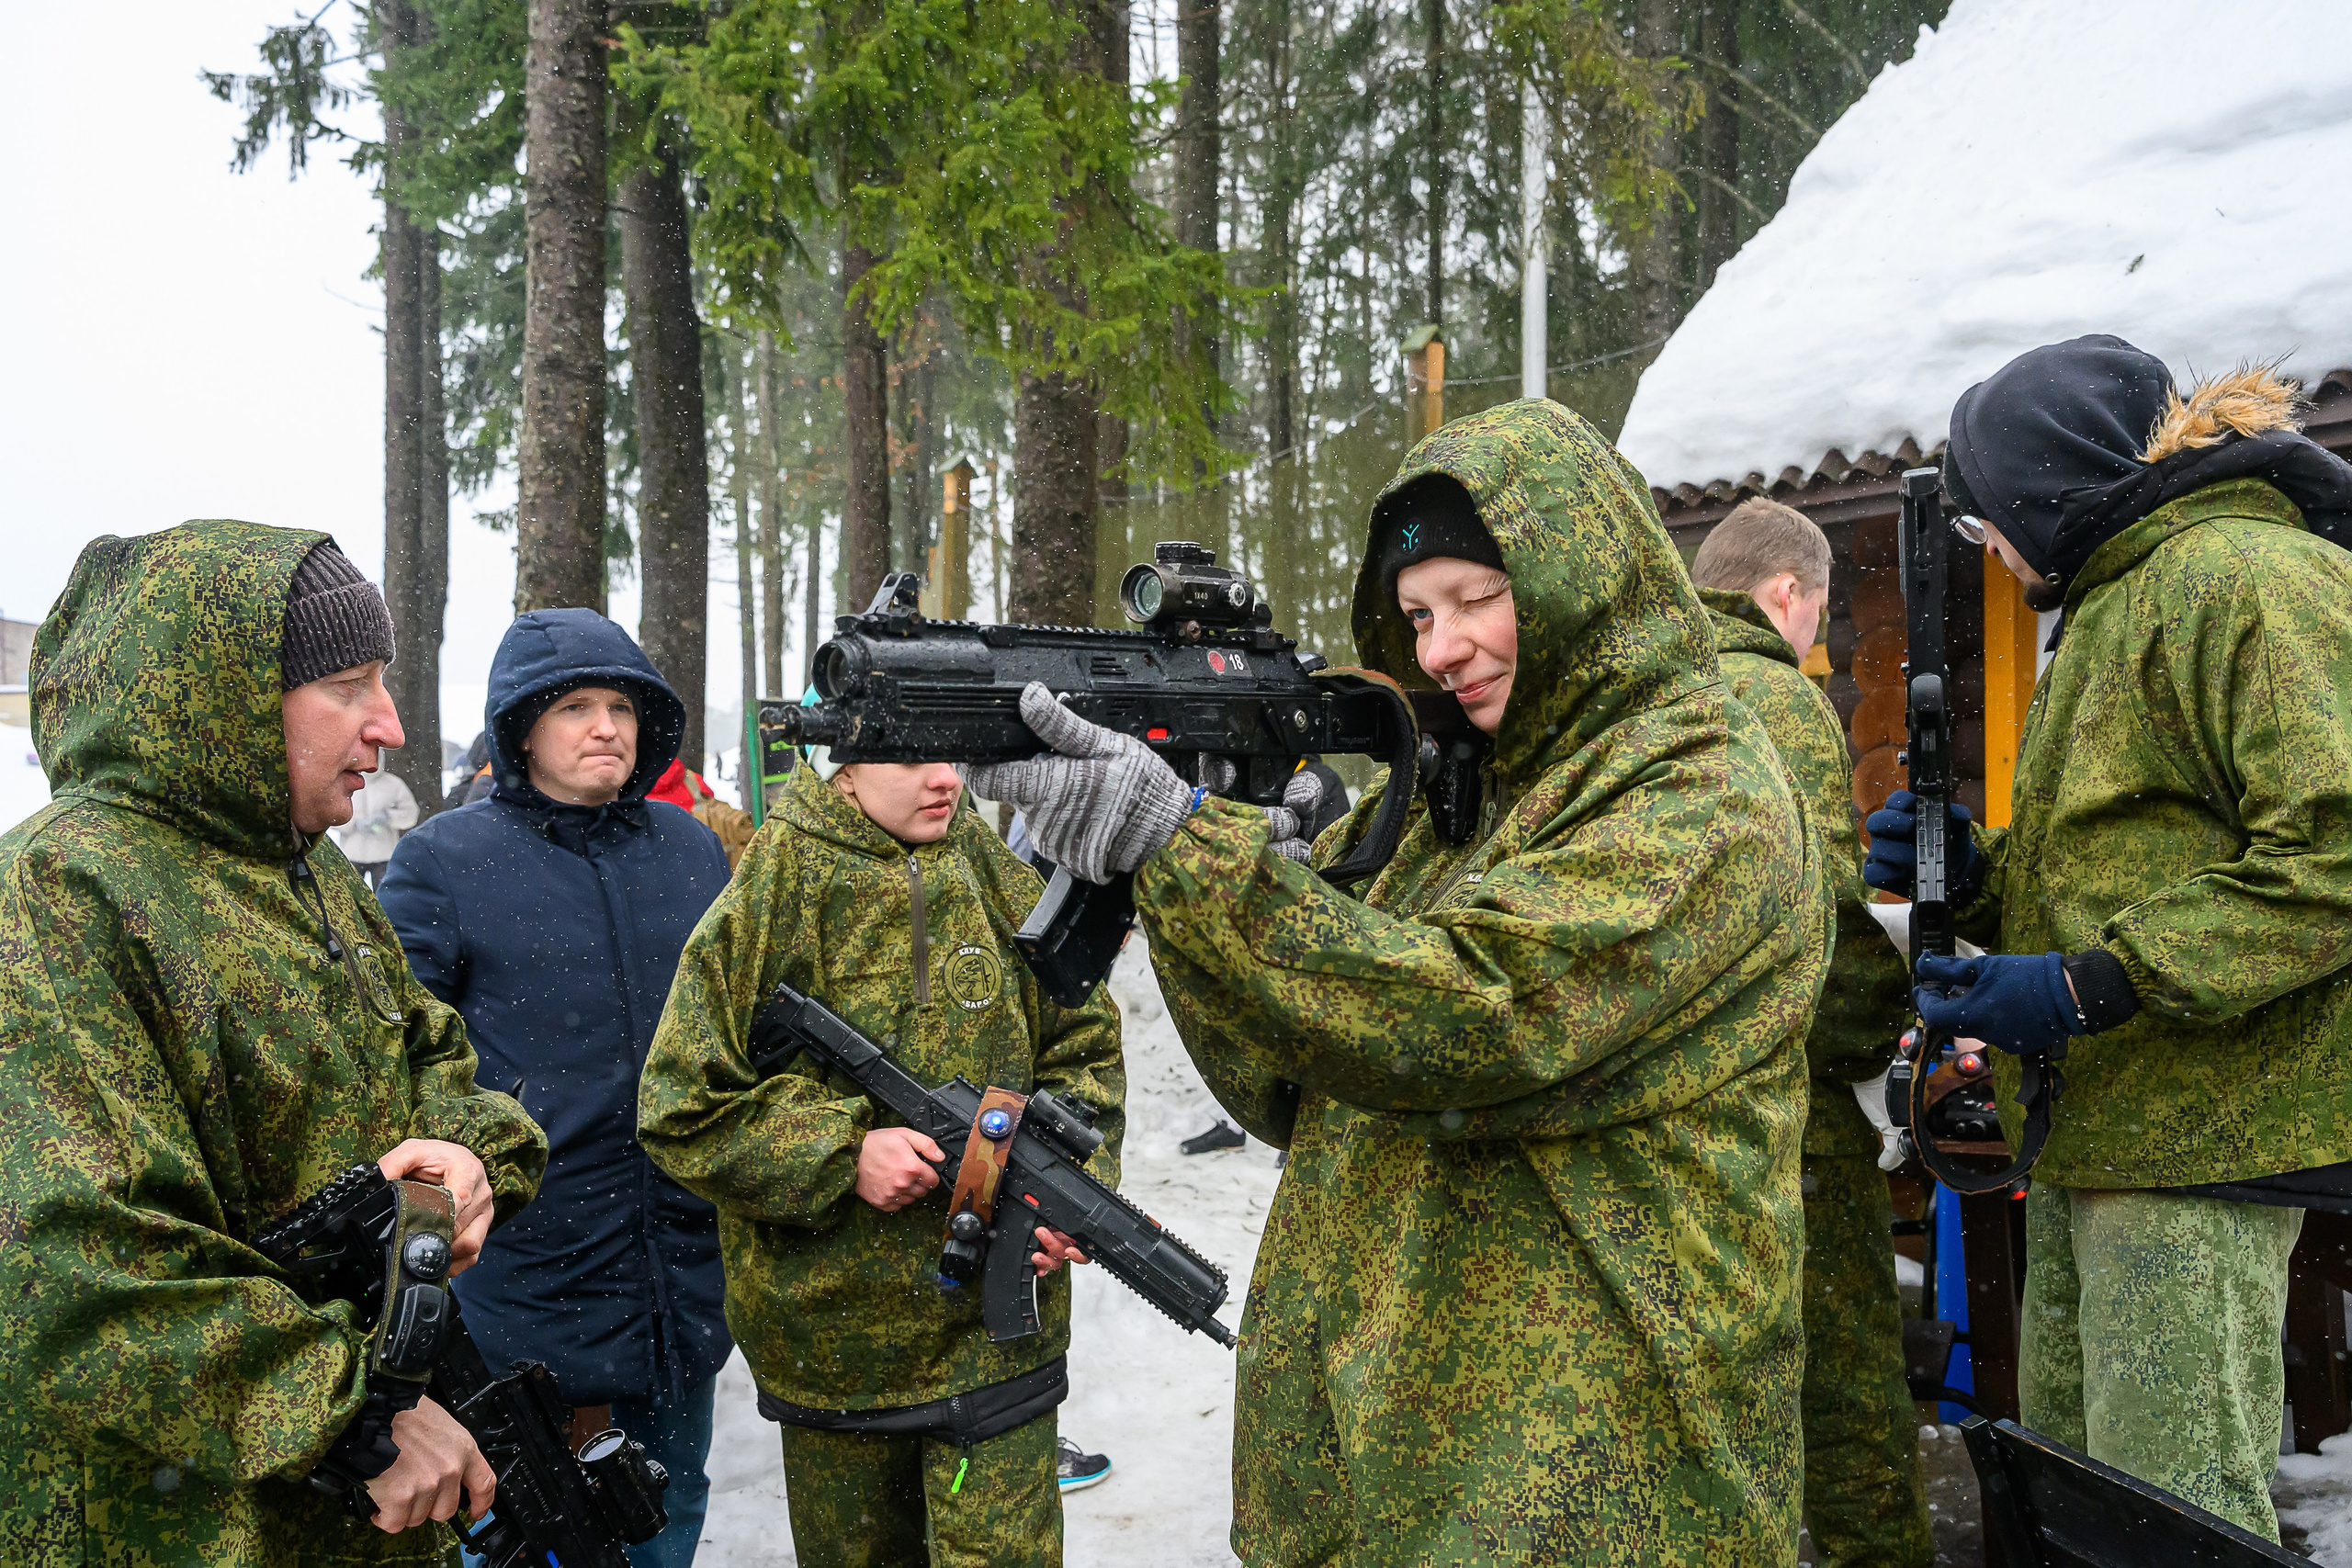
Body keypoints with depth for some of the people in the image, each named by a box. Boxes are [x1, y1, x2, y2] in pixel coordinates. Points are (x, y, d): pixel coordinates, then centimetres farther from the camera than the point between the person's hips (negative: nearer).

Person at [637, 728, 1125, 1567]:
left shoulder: (998, 883, 0)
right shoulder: (770, 904, -11)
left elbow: (1084, 1046, 7)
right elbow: (680, 1111, -10)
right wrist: (842, 1153, -20)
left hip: (995, 1315, 1)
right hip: (830, 1324, -1)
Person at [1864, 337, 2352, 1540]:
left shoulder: (2248, 575, -11)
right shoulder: (2116, 604, 23)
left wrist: (2091, 987, -22)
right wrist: (1973, 872, 7)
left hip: (2202, 1137, -10)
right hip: (2093, 1131, 10)